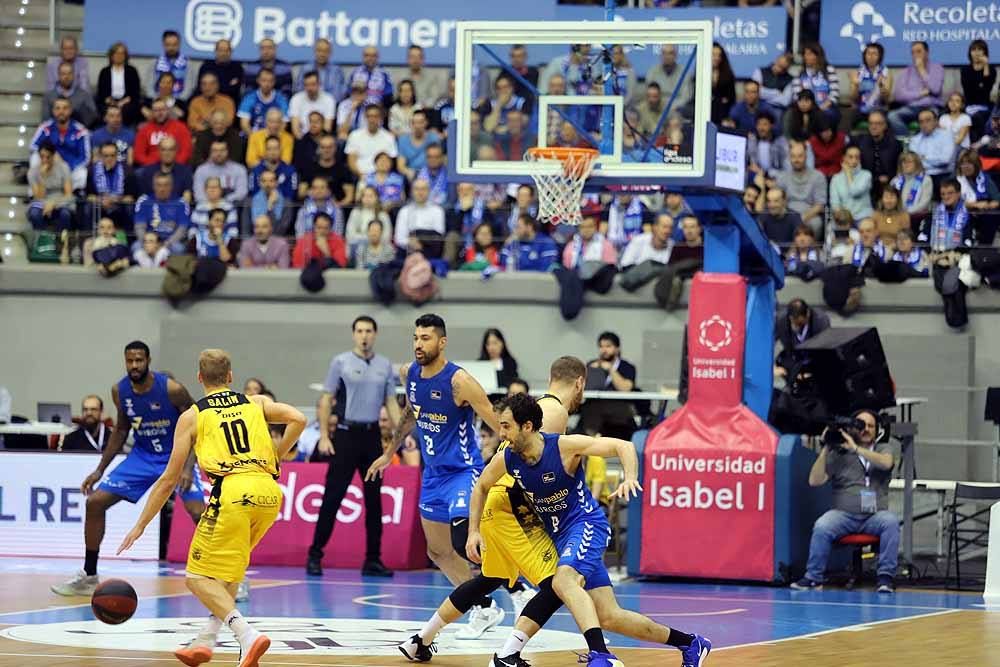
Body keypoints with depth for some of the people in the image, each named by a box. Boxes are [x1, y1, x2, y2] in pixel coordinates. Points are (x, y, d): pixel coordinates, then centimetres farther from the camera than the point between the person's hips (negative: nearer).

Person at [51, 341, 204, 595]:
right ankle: (88, 576, 10)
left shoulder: (172, 389, -23)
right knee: (95, 502, -2)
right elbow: (121, 430, 8)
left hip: (176, 456, -5)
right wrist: (100, 470, 7)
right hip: (142, 457, 5)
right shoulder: (119, 390, -8)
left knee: (198, 513, -23)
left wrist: (188, 468, -27)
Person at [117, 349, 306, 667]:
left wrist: (140, 525, 19)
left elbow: (169, 479, 13)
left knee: (198, 577, 1)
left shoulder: (192, 417, 14)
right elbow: (298, 419, 5)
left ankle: (246, 634, -21)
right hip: (269, 493, 5)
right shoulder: (257, 403, 22)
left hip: (233, 492, -5)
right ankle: (207, 639, 19)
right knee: (230, 565, 27)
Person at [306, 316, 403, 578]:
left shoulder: (385, 366, 9)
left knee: (374, 499, 3)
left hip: (372, 435, 3)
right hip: (347, 434, -3)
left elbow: (391, 403, 11)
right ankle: (315, 555, 2)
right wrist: (324, 436, -8)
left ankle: (373, 559, 7)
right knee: (332, 497, -5)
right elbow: (326, 400, 0)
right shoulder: (341, 362, 0)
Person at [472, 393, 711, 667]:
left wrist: (630, 478, -35)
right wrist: (474, 531, 6)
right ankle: (691, 644, 17)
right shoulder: (506, 460, -5)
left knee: (563, 580, -37)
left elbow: (623, 446, -17)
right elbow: (481, 487, 15)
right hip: (558, 534, 7)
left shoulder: (564, 446, -19)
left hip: (586, 524, -6)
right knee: (609, 618, 4)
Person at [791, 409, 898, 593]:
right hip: (844, 514, 0)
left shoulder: (884, 449, 15)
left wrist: (855, 448, -15)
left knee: (890, 522, -33)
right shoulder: (837, 454, 12)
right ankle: (813, 578, -17)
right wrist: (825, 449, -3)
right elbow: (814, 481, 3)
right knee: (821, 527, -31)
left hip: (875, 515, 0)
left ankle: (886, 576, -27)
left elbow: (886, 463, -10)